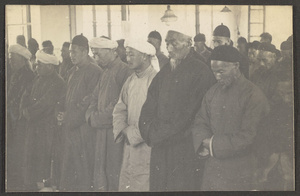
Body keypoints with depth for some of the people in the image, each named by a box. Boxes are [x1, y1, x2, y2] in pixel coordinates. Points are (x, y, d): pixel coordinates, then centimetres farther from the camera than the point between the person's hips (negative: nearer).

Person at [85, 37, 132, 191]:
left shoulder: (123, 70, -12)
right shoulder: (105, 72, 17)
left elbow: (120, 103, -18)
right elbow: (95, 98, 20)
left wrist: (99, 119, -12)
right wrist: (92, 116, 2)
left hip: (114, 130, -8)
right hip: (102, 130, 8)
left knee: (114, 171, -4)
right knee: (100, 171, 10)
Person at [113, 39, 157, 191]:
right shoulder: (130, 81, 12)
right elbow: (120, 109, 16)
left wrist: (134, 133, -12)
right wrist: (123, 129, -2)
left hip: (147, 144, -7)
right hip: (130, 144, 7)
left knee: (143, 185, -6)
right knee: (125, 185, 8)